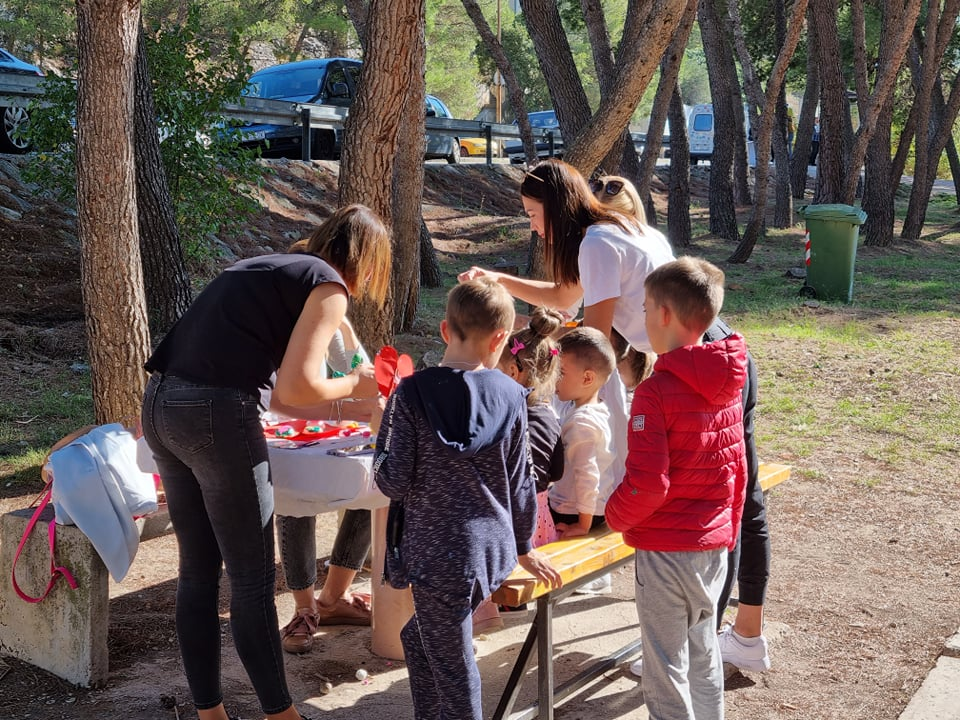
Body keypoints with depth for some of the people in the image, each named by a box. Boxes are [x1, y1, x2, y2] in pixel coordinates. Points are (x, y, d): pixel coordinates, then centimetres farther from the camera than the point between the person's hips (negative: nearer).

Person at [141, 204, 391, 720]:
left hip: (160, 406, 9)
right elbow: (297, 388, -11)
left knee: (197, 570, 15)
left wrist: (330, 410, 31)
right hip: (215, 417, -8)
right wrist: (353, 385, 7)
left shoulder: (269, 268, 24)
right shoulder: (328, 286, -1)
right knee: (252, 579, 4)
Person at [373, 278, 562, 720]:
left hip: (439, 556, -5)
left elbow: (393, 482, -12)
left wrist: (384, 438, 7)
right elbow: (519, 481, 6)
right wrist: (523, 547, 19)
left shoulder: (411, 394, -13)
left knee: (454, 671, 6)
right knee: (419, 636, 25)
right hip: (493, 550, 5)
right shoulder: (511, 396, -1)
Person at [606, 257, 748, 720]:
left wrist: (615, 516, -5)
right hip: (714, 545, 7)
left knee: (665, 670, 6)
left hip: (665, 549, -7)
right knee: (703, 655, 21)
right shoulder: (727, 388, 3)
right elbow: (736, 469, 11)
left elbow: (647, 483, -23)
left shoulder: (657, 391, -20)